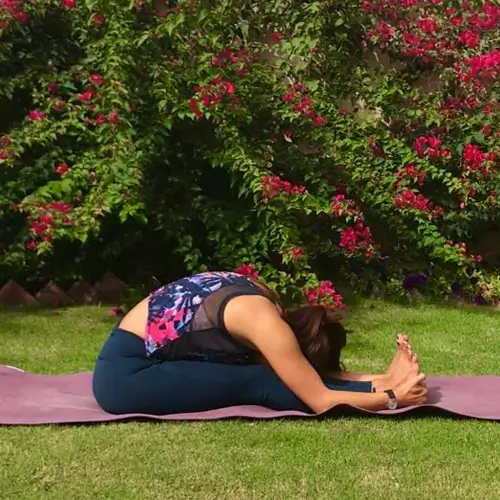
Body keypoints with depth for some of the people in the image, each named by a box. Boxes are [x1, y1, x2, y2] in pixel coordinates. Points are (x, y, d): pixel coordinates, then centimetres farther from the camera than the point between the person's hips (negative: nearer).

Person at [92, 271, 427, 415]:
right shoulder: (265, 322, -24)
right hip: (124, 375, -8)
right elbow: (321, 401, -20)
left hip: (147, 357, 8)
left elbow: (316, 375, 7)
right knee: (261, 384, -18)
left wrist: (385, 378, 1)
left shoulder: (263, 301, 2)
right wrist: (392, 398, -12)